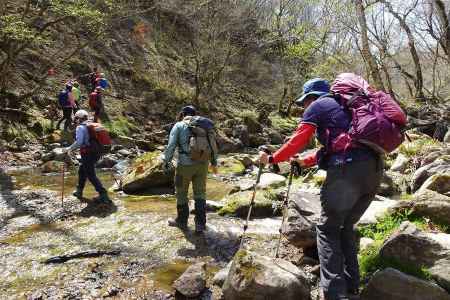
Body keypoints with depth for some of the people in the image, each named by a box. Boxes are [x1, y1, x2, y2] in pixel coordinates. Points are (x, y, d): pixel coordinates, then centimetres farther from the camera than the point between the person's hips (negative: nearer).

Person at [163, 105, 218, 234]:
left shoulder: (178, 126, 0)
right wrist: (214, 163, 21)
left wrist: (166, 162, 2)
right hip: (202, 164, 4)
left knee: (181, 192, 15)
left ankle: (182, 221, 28)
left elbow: (171, 146, -8)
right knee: (200, 194, 12)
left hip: (185, 165, -3)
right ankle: (200, 224, 11)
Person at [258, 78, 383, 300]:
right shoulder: (344, 106, 30)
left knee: (327, 228, 2)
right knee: (346, 226, 18)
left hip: (348, 169, -8)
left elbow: (297, 141, 0)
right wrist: (305, 161, 41)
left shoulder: (317, 107, 7)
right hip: (374, 168, 8)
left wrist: (272, 159, 13)